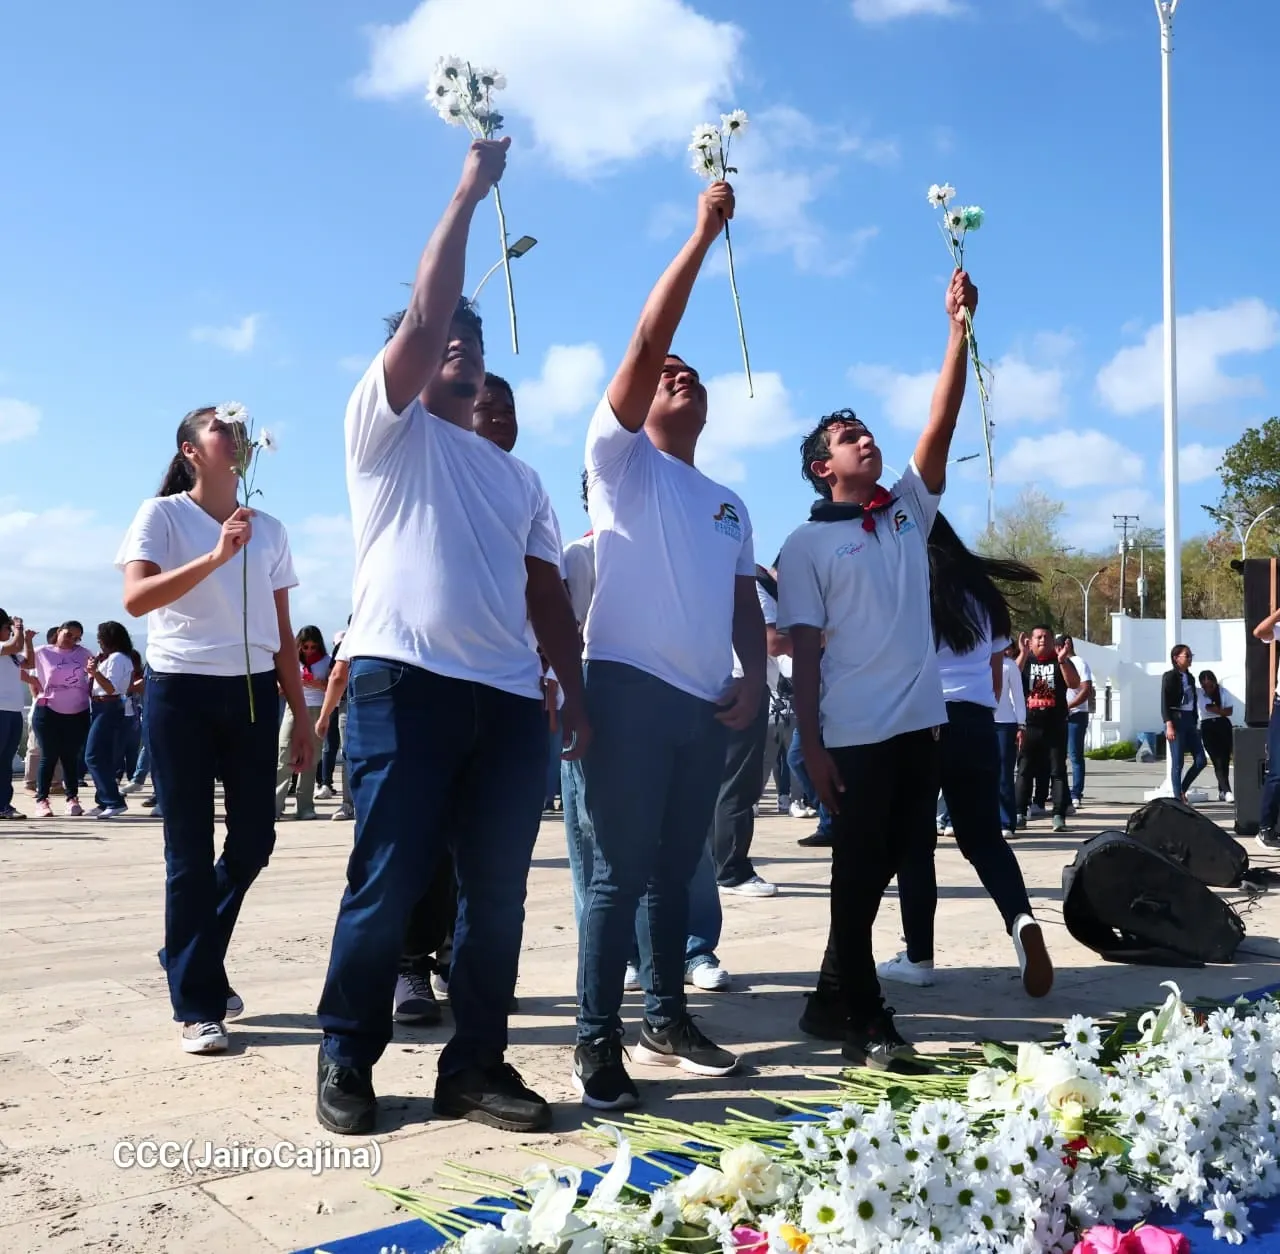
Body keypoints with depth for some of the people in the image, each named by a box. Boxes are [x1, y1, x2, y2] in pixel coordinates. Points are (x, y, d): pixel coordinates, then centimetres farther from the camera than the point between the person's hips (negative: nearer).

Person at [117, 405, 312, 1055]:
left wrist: (302, 716, 10)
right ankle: (196, 1005, 9)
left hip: (252, 692, 5)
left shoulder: (268, 530, 12)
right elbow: (136, 598, -17)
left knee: (253, 840, 6)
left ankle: (193, 962, 30)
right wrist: (216, 557, -26)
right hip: (181, 689, -4)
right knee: (191, 850, -1)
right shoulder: (162, 514, 0)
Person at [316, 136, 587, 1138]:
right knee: (389, 882, -4)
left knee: (498, 890, 4)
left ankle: (477, 1064, 14)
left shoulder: (519, 477, 25)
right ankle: (346, 1061, 11)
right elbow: (424, 311, -4)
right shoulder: (386, 427, 10)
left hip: (510, 698, 5)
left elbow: (547, 593, 19)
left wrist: (576, 693, 9)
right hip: (404, 681, -5)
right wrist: (470, 192, 0)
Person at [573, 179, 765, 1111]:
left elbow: (744, 601, 18)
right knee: (622, 871, -7)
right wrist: (703, 235, -4)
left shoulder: (729, 504, 23)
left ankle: (669, 1021, 22)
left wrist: (754, 680, 1)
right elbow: (646, 341, -6)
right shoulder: (622, 459, 5)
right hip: (632, 687, -6)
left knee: (677, 870, 12)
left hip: (707, 704, 6)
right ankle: (598, 1043, -1)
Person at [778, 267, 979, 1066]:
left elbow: (942, 425, 2)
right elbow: (804, 649, -5)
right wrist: (812, 745, -11)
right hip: (855, 731, -5)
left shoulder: (910, 509, 12)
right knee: (858, 869, 1)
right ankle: (866, 1018, 11)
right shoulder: (808, 544, -1)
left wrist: (960, 329, -5)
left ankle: (833, 995, 27)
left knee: (888, 864, 12)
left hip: (921, 720, 6)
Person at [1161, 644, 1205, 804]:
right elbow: (1164, 703, -11)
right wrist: (1169, 725, -19)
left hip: (1190, 720, 7)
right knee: (1177, 763, -3)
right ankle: (1178, 798, 3)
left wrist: (1196, 724, 14)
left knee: (1200, 760, 2)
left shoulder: (1190, 678, 16)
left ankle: (1182, 790, 17)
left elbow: (1194, 702, 18)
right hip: (1176, 720, -7)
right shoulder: (1170, 676, -5)